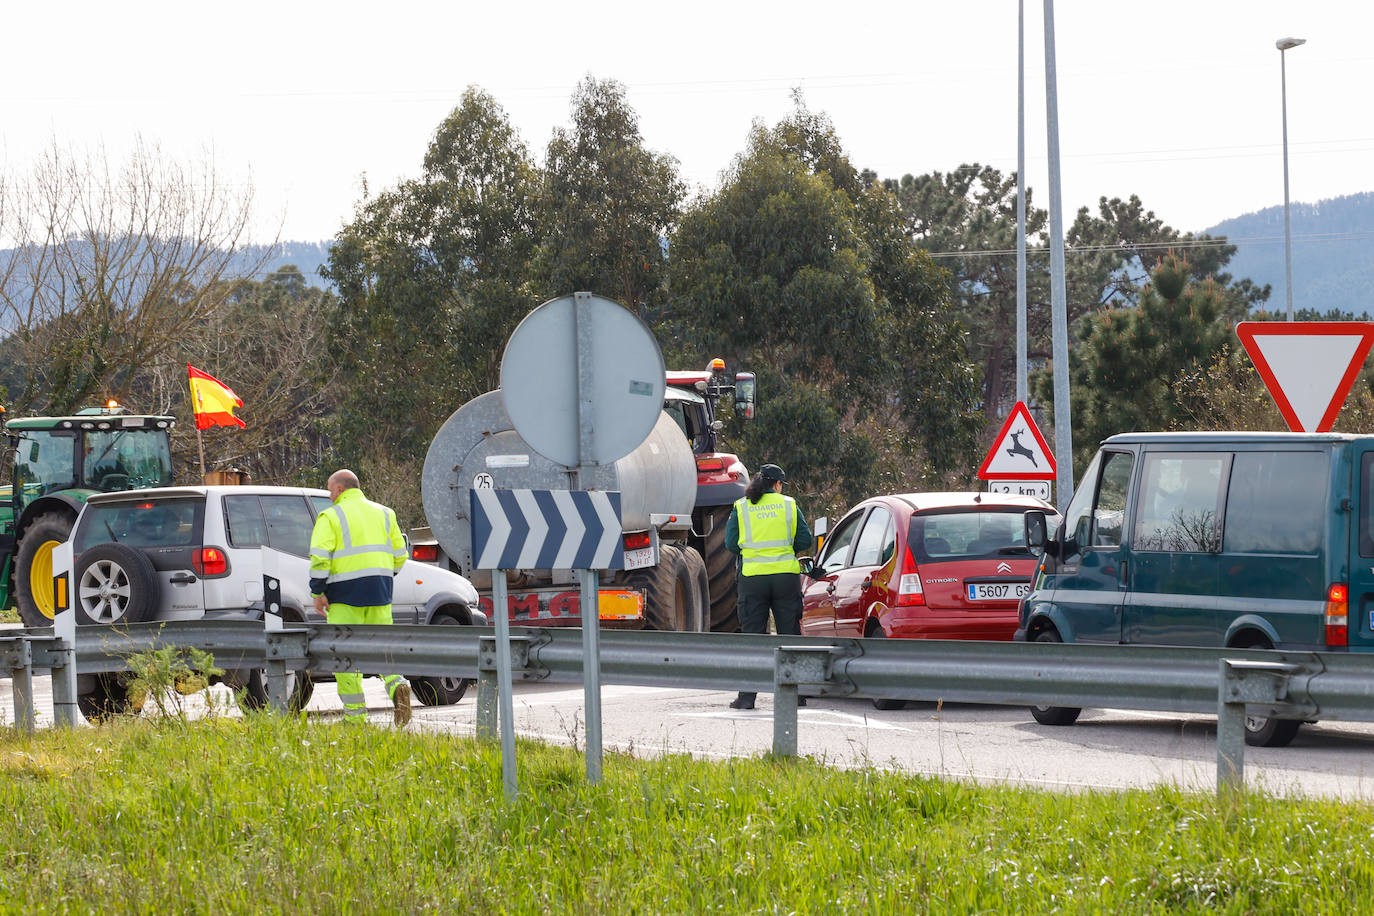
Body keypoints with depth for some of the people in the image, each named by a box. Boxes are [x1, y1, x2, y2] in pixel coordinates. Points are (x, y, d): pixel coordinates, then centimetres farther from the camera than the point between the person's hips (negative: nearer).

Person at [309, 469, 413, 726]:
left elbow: (320, 558, -12)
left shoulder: (331, 517, -3)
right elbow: (399, 554, 15)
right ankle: (397, 684, -17)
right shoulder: (384, 514, 14)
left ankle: (355, 714, -2)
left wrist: (318, 592, -8)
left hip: (345, 592, -5)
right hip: (379, 593, 5)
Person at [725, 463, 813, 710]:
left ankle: (747, 696, 0)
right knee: (790, 635, 8)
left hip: (753, 577, 0)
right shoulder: (788, 505, 3)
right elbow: (805, 541, 4)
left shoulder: (741, 507, 2)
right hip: (786, 576, 0)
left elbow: (731, 543, 3)